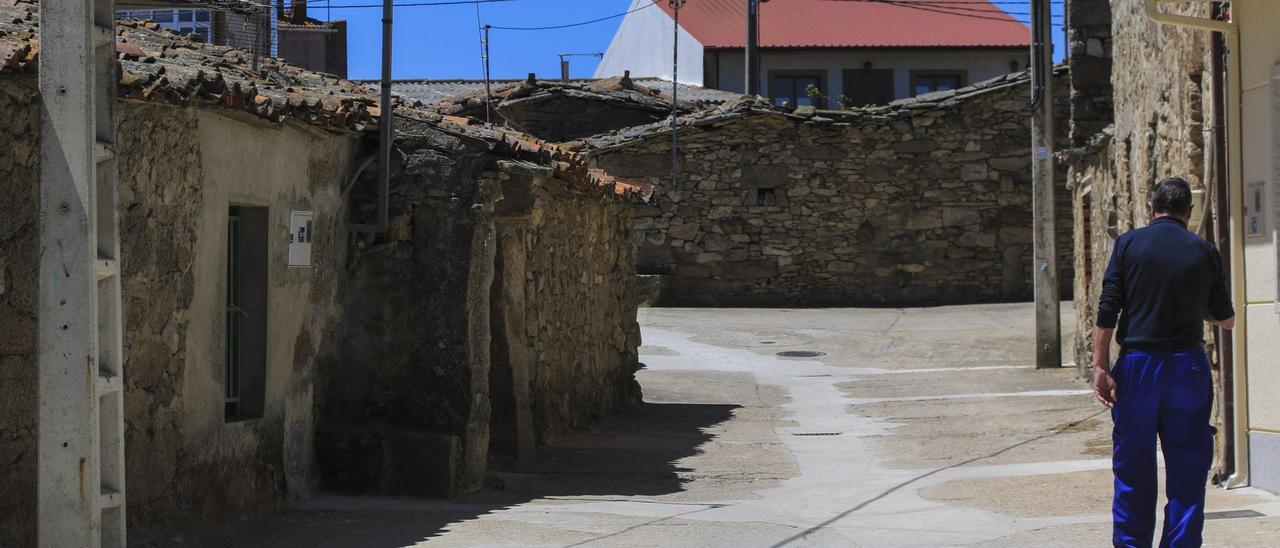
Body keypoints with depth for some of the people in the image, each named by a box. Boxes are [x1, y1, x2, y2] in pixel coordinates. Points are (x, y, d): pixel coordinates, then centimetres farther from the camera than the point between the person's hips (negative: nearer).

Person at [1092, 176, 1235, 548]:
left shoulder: (1129, 244, 0)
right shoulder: (1205, 252, 3)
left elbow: (1107, 310, -6)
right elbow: (1226, 319, 12)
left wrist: (1100, 366, -4)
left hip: (1138, 364, 0)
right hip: (1188, 364, 1)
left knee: (1133, 467, 8)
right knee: (1187, 469, 6)